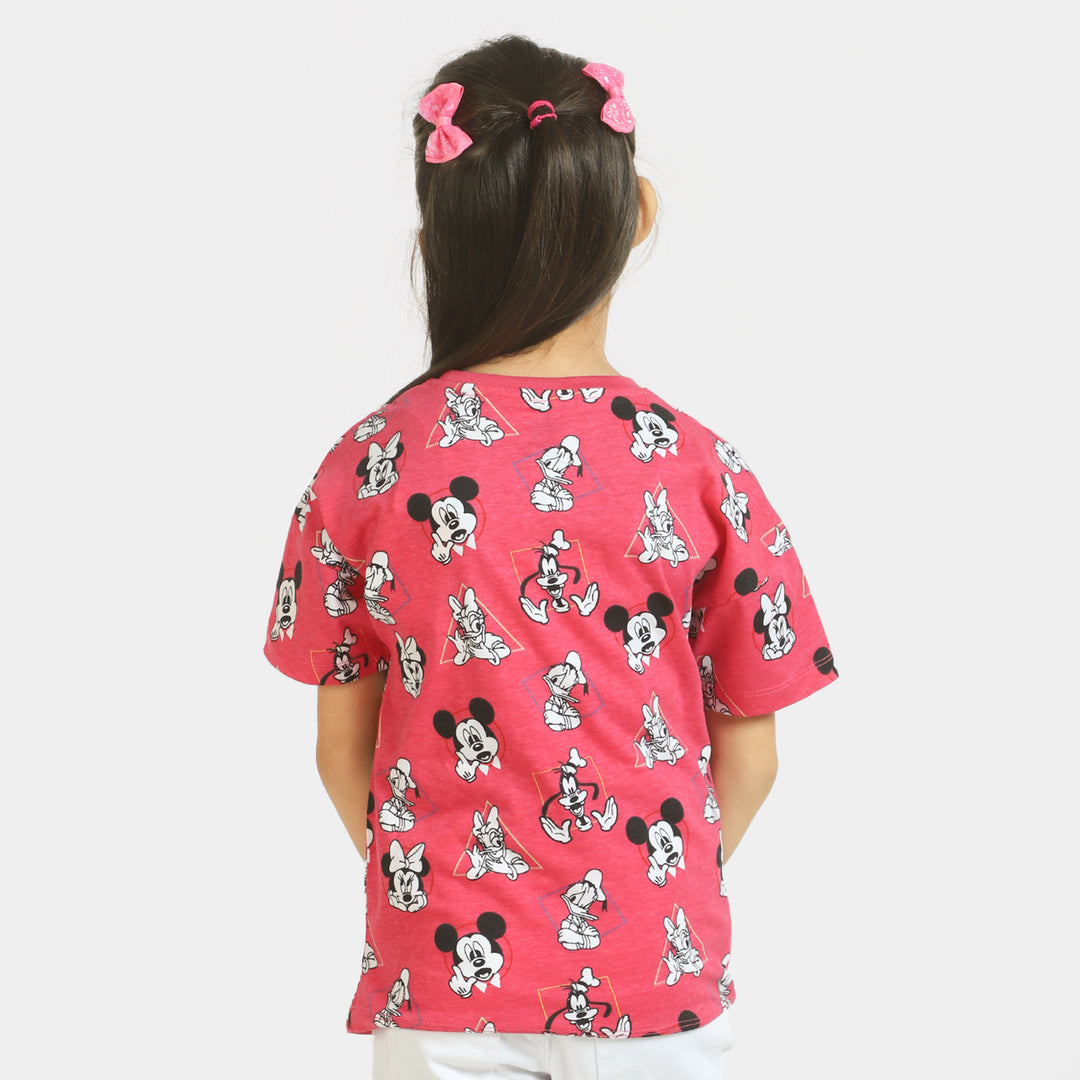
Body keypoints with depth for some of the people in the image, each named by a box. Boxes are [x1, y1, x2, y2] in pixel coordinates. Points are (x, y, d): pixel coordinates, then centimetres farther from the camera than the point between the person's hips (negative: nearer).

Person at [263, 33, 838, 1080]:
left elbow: (341, 746, -1)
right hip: (654, 971, 0)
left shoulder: (366, 467, -10)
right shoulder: (703, 471, -12)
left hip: (439, 967, 1)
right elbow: (749, 756, -3)